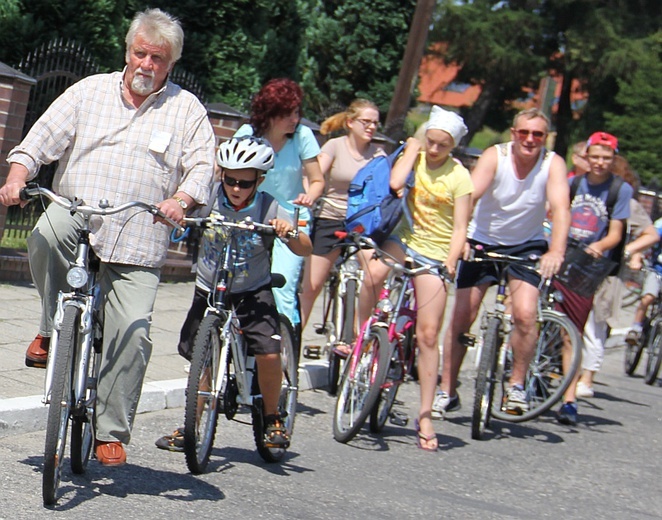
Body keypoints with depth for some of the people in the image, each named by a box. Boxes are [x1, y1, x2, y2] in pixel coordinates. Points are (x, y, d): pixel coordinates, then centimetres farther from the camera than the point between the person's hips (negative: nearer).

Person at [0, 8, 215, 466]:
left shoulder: (187, 109, 10)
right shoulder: (90, 90, 12)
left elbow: (202, 166, 0)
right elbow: (43, 137, 5)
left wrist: (179, 200, -22)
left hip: (138, 243, 0)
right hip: (75, 215, 0)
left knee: (133, 332, -11)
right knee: (45, 234, -35)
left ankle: (112, 432, 4)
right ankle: (52, 330, -10)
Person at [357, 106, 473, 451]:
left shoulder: (459, 176, -3)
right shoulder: (415, 157, 4)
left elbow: (460, 228, -6)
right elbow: (395, 183, -17)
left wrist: (451, 261, -20)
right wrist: (412, 150, -8)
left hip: (434, 255, -2)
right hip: (404, 239, 2)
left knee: (428, 335, -3)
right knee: (374, 272, -35)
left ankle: (425, 416, 4)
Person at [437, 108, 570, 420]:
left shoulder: (552, 164, -15)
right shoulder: (495, 156, -17)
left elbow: (560, 208, -28)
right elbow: (469, 196, -31)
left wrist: (556, 251, -45)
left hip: (527, 245, 0)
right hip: (483, 242, 0)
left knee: (525, 314, -20)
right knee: (461, 317, -2)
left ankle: (517, 385, -1)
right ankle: (447, 392, 11)